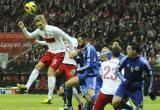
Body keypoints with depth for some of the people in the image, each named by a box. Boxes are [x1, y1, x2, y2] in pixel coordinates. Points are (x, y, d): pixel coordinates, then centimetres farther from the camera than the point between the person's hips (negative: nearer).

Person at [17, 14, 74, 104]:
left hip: (59, 52, -8)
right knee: (38, 66, 1)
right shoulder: (40, 30, -1)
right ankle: (27, 86, 3)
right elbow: (29, 36, 14)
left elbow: (68, 38, -21)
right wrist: (23, 28, -3)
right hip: (51, 52, 8)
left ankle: (50, 97, -12)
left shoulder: (54, 30, -24)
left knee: (50, 72, -14)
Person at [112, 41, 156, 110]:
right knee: (115, 102, -20)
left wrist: (150, 91, -5)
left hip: (137, 88, -1)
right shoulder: (125, 59, -13)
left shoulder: (143, 62, -17)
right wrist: (124, 80, -19)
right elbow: (117, 70, -2)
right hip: (125, 86, 1)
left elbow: (150, 75, -4)